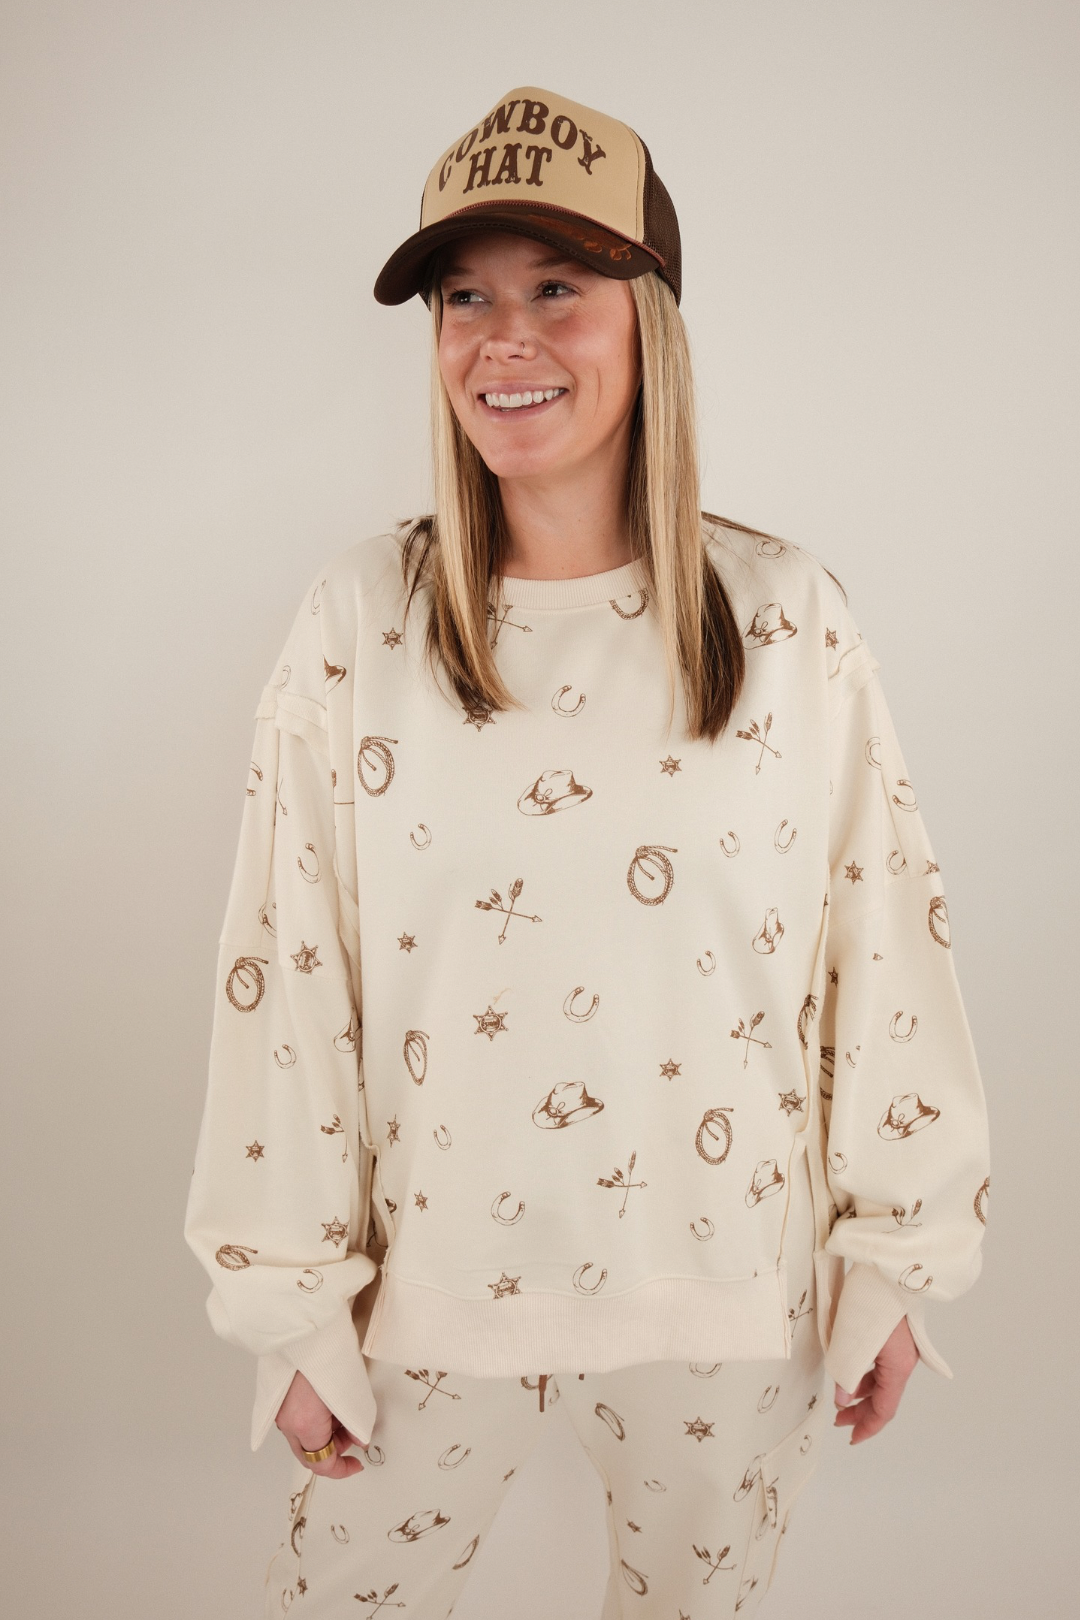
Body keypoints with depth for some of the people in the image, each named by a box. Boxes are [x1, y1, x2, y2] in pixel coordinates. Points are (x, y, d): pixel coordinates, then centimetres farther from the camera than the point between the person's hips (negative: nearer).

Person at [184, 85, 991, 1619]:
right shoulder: (359, 620, -9)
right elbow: (285, 973, -6)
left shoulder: (787, 616, -8)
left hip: (731, 1292, 1)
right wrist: (294, 1305, -3)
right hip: (436, 1284, 0)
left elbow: (883, 939, -3)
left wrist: (896, 1261, 2)